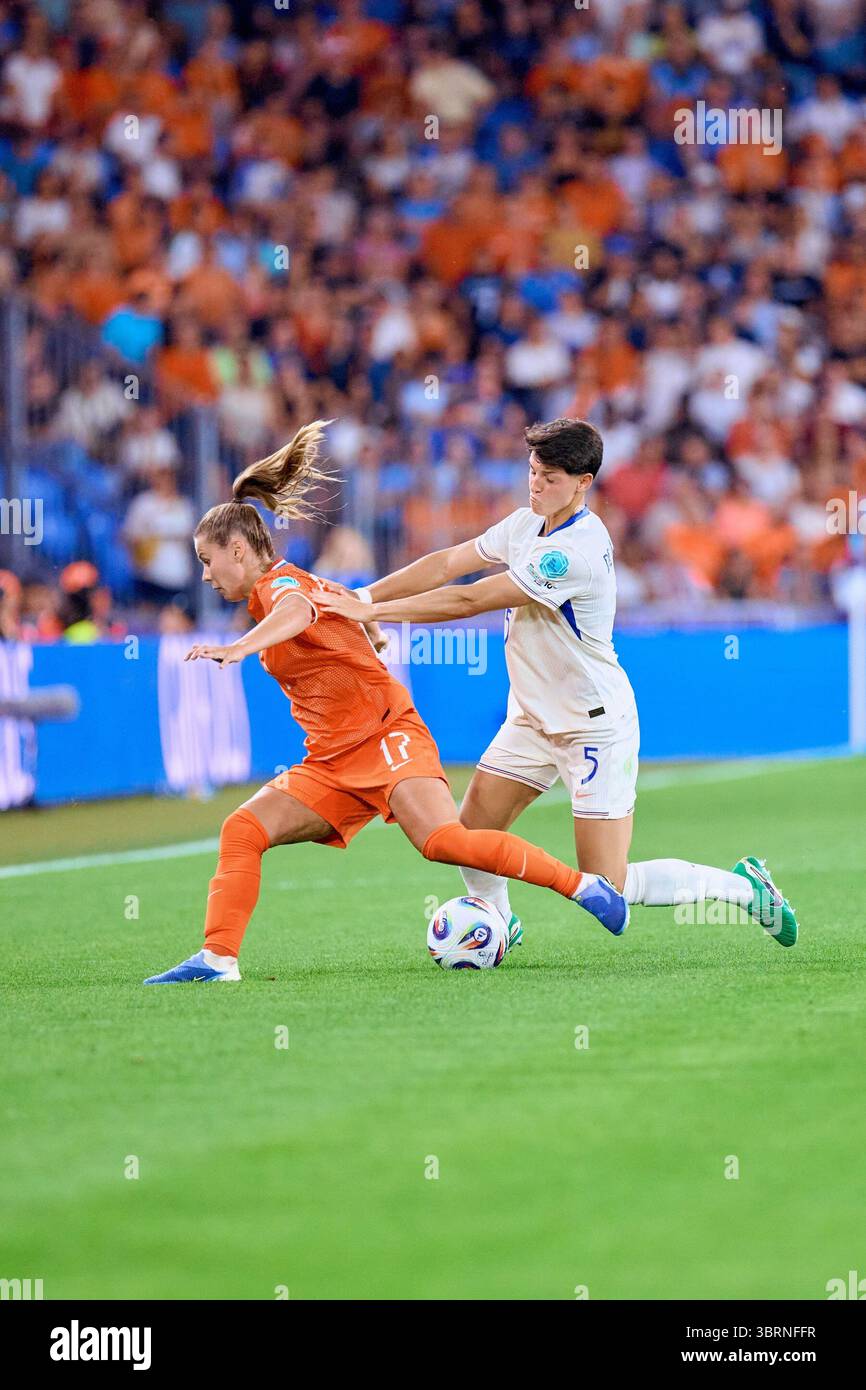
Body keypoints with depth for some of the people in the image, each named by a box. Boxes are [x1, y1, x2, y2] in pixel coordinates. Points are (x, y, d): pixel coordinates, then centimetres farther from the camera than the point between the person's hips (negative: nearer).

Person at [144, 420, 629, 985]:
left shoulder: (282, 582, -9)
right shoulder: (275, 595, 19)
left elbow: (298, 611, -36)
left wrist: (238, 649, -52)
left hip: (387, 736, -10)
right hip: (334, 762, 10)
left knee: (442, 840, -28)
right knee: (242, 830, -6)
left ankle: (584, 884, -17)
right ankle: (218, 958, -10)